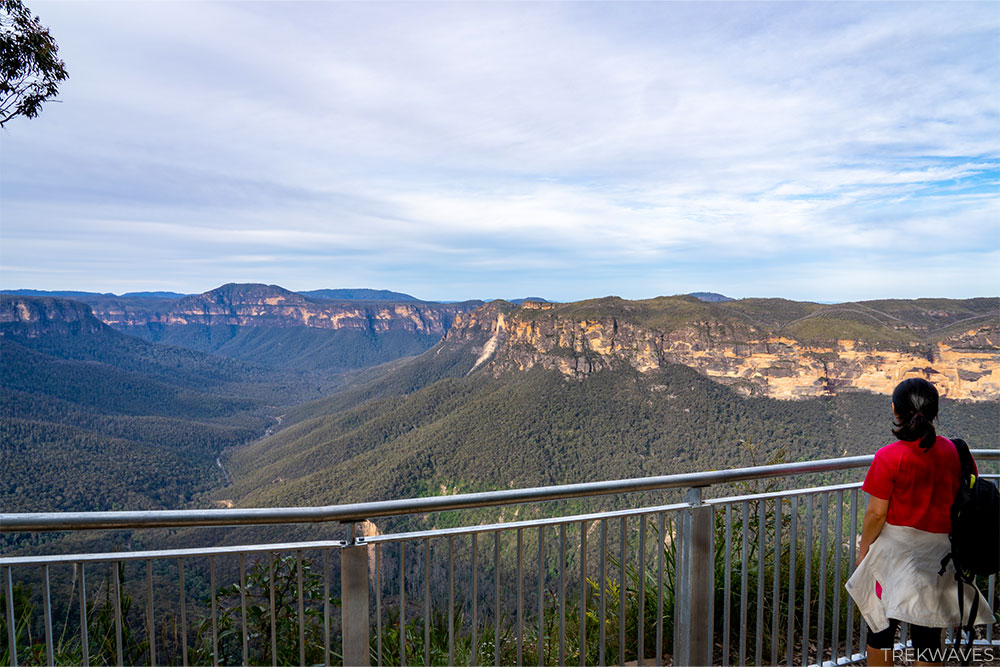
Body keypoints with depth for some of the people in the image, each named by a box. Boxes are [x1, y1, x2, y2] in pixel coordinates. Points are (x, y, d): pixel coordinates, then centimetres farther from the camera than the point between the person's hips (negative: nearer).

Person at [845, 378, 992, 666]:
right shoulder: (955, 452, -6)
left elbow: (876, 513, -15)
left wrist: (863, 550, 0)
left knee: (881, 629, 15)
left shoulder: (889, 457, -19)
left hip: (894, 550, -4)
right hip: (938, 552, 4)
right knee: (928, 636, 14)